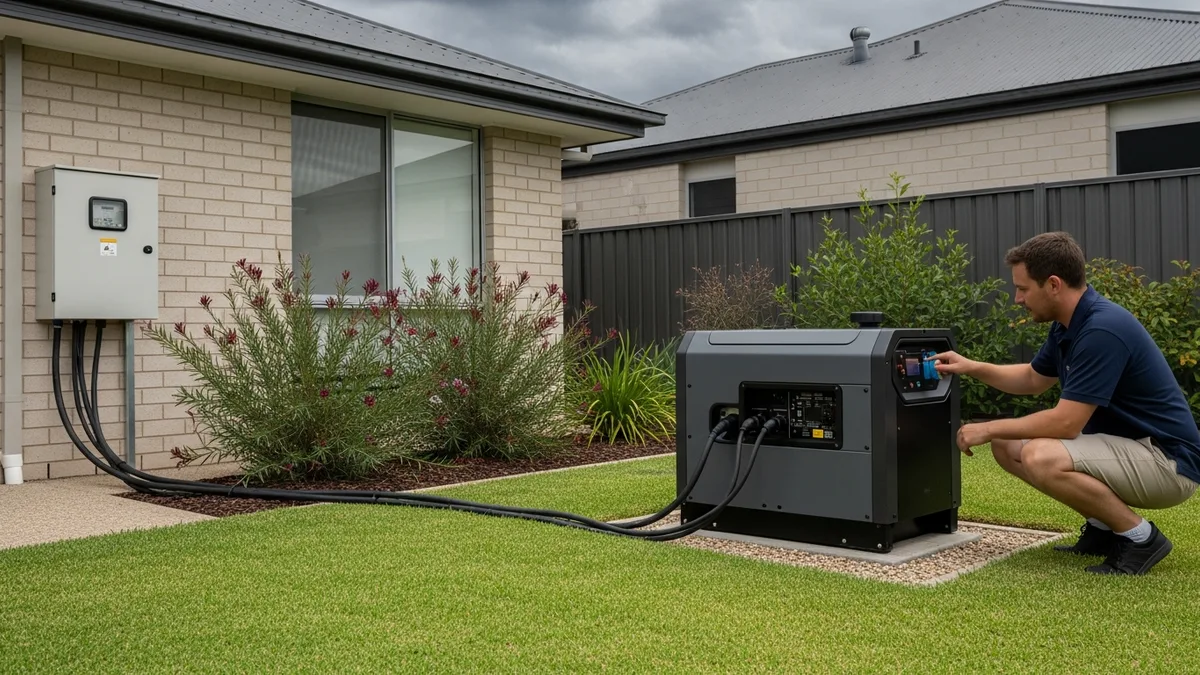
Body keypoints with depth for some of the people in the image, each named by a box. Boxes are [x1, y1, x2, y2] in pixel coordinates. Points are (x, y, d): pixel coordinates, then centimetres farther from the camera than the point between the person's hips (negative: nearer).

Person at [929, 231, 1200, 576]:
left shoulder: (1103, 328, -26)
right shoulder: (1069, 324, 4)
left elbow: (1065, 423, -27)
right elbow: (1032, 379, 23)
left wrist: (989, 428, -16)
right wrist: (973, 367, 10)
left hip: (1166, 460, -10)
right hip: (1124, 444, 10)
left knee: (1041, 458, -31)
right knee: (1008, 446, 7)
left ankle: (1140, 537, -10)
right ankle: (1104, 527, 13)